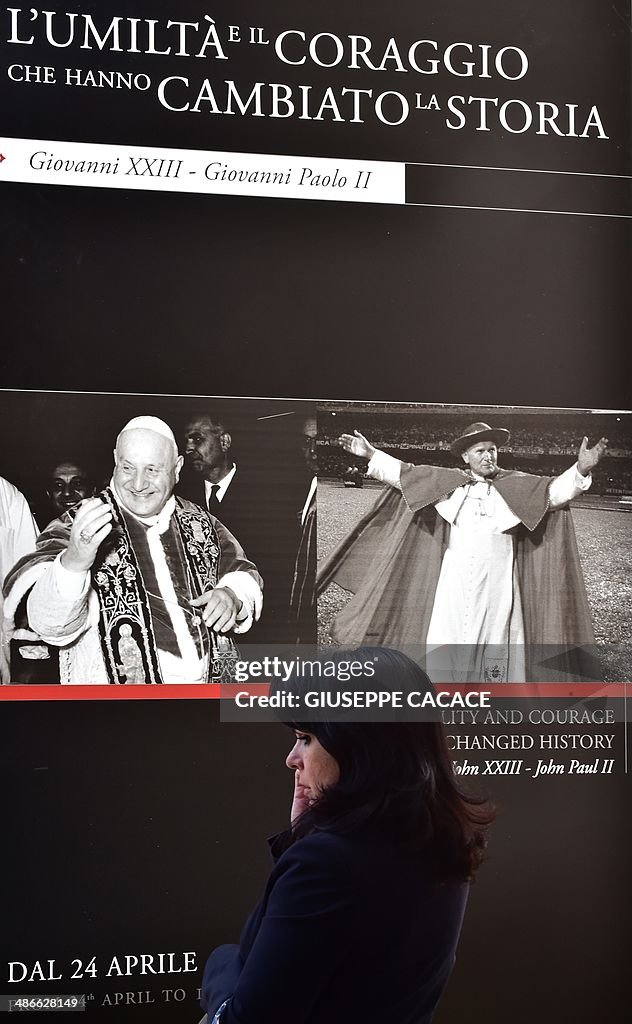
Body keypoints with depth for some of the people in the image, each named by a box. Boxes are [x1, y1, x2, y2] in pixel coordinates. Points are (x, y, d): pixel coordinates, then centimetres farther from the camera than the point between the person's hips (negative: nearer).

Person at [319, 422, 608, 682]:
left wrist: (581, 470, -28)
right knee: (447, 647, 4)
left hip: (497, 585, -2)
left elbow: (555, 490, -10)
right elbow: (405, 474, 10)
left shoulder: (518, 485, 2)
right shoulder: (447, 482, 7)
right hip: (454, 583, 2)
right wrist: (371, 455, 4)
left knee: (495, 644, 1)